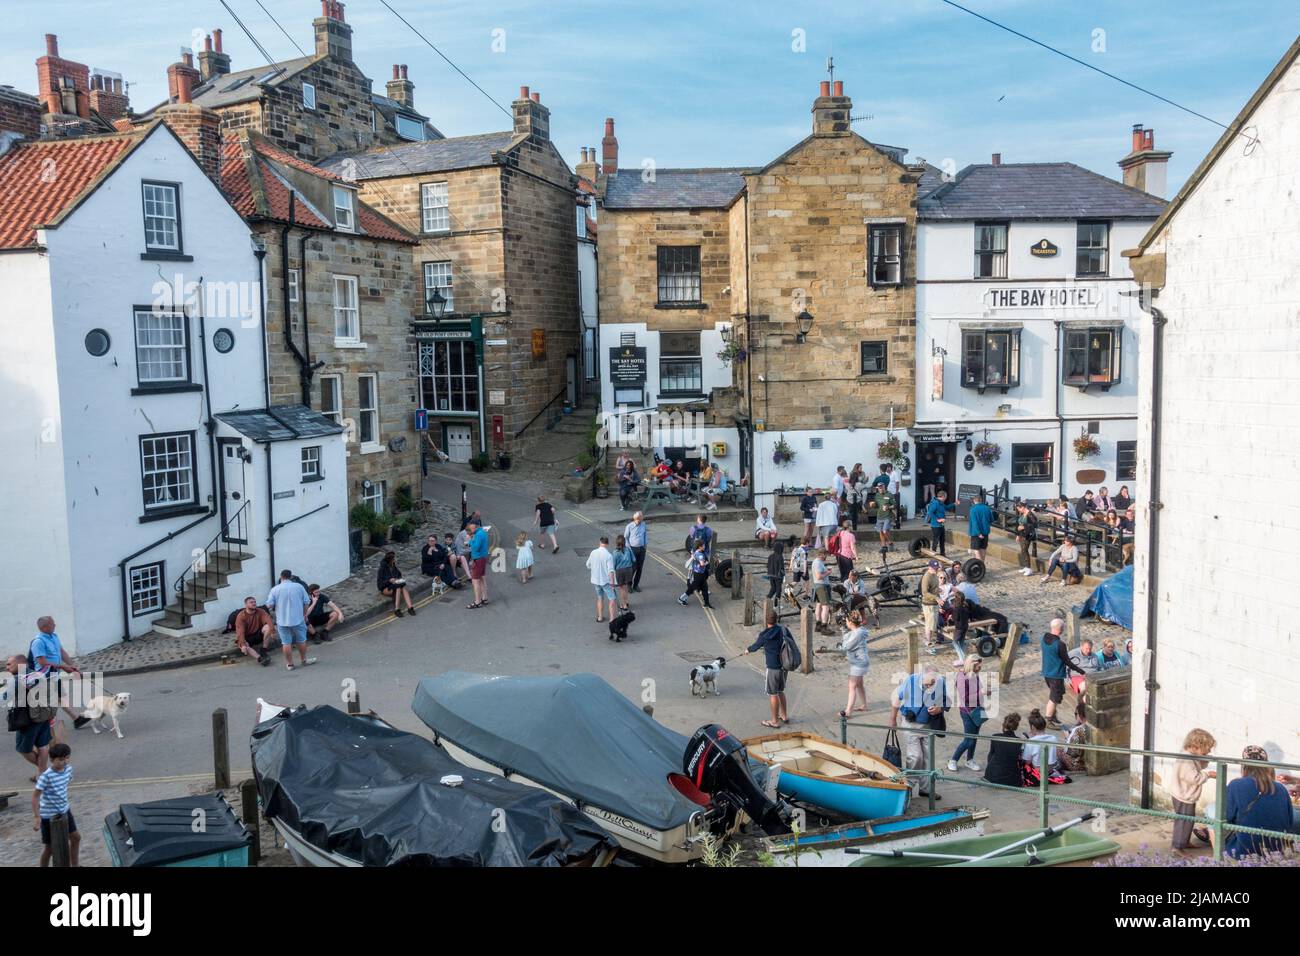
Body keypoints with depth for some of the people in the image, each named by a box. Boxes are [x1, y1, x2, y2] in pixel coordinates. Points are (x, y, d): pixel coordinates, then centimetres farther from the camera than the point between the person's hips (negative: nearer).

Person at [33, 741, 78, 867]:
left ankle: (74, 865, 35)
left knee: (75, 837, 17)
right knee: (50, 847, 5)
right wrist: (36, 817, -23)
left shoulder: (68, 769, -6)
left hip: (64, 811, 7)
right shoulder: (46, 776, -27)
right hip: (48, 815, -7)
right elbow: (35, 796, -23)